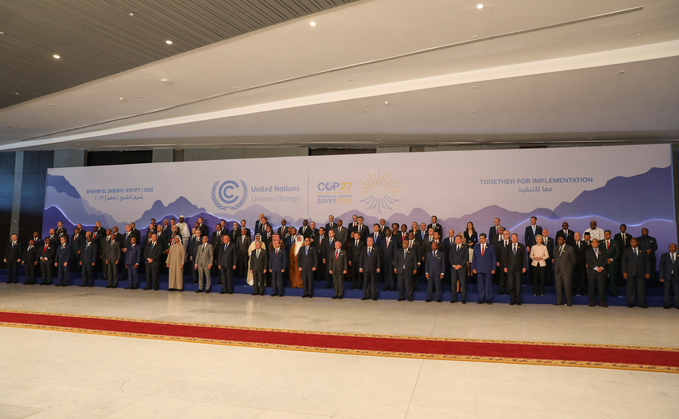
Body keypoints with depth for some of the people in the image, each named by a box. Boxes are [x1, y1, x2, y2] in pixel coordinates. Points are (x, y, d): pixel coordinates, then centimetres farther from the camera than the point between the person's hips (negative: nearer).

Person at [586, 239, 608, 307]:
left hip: (601, 271, 1)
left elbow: (605, 260, 6)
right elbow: (588, 261, -2)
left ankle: (602, 302, 3)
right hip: (591, 272, -1)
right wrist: (596, 268, -13)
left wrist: (601, 267, -11)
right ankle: (591, 301, 7)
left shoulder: (603, 251, 15)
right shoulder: (588, 251, 9)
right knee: (591, 287, 0)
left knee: (602, 287, -4)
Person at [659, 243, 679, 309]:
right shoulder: (664, 256, 9)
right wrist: (661, 277, -2)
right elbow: (661, 267, 6)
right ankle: (667, 304, 13)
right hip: (667, 276, 0)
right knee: (667, 291, 4)